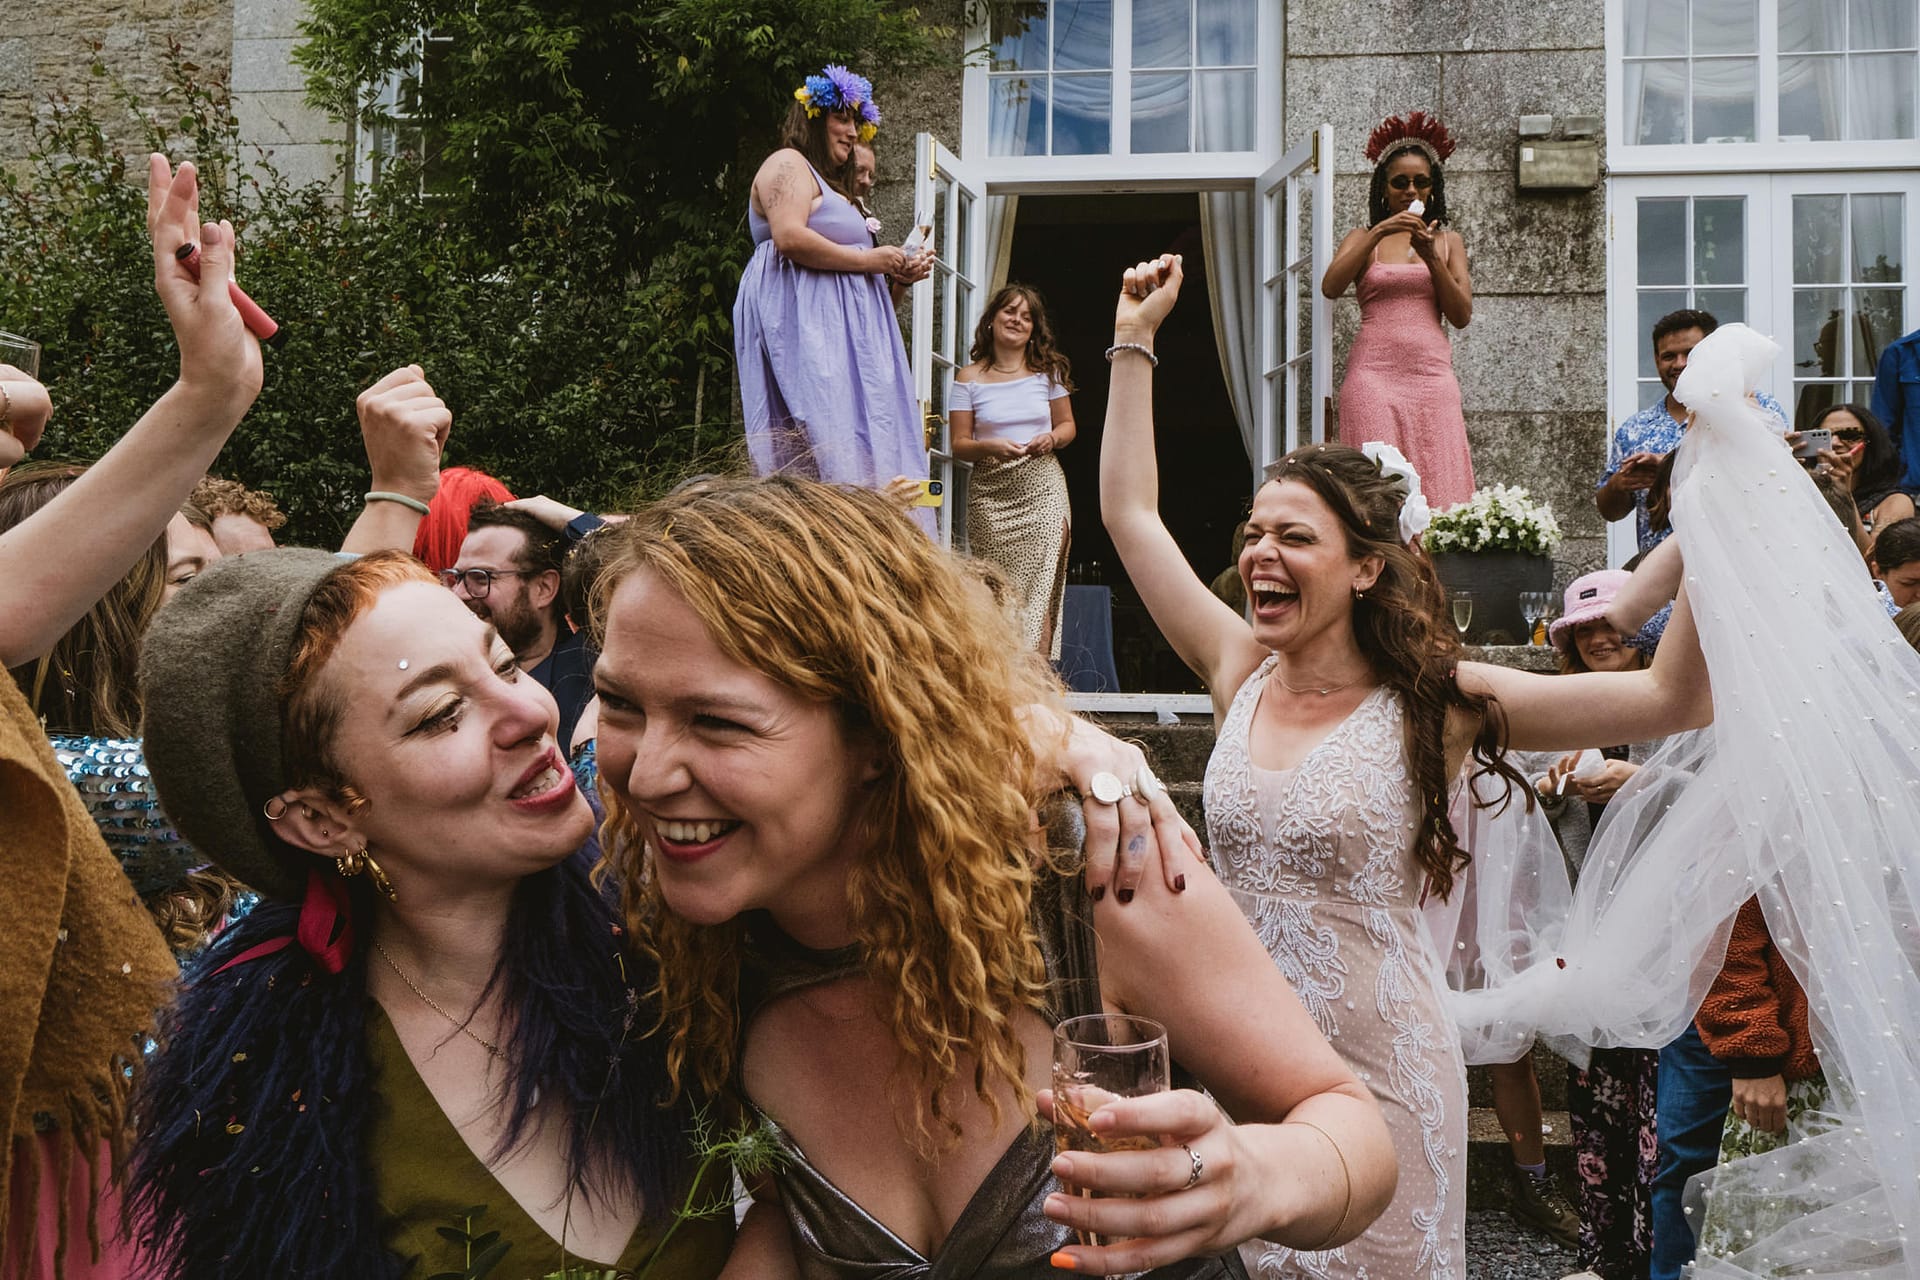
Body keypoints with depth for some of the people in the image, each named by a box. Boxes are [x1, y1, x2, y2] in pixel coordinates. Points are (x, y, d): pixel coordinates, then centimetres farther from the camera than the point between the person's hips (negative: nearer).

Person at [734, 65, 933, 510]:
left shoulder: (829, 183, 30)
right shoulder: (788, 164, -1)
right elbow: (790, 239, -18)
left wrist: (897, 272, 12)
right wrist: (868, 260, -11)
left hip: (835, 329, 10)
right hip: (802, 324, -10)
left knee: (863, 434, -2)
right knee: (828, 440, -19)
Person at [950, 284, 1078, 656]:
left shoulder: (1048, 372, 10)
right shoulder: (969, 378, 5)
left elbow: (1067, 425, 18)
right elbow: (959, 444, 4)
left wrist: (1052, 438, -6)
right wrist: (989, 447, -16)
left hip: (1041, 489, 1)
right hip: (990, 493, -1)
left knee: (1038, 589, -11)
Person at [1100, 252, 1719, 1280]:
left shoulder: (1433, 703, -10)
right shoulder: (1241, 678, 1)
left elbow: (1672, 699, -15)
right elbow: (1130, 512, 8)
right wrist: (1134, 341, 10)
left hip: (1379, 1074, -4)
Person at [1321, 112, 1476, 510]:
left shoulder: (1448, 240, 18)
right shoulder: (1363, 238, 14)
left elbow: (1461, 315, 6)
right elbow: (1330, 287, -5)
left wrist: (1431, 256, -5)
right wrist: (1378, 233, -12)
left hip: (1431, 375, 1)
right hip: (1373, 375, -1)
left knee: (1437, 488, -6)